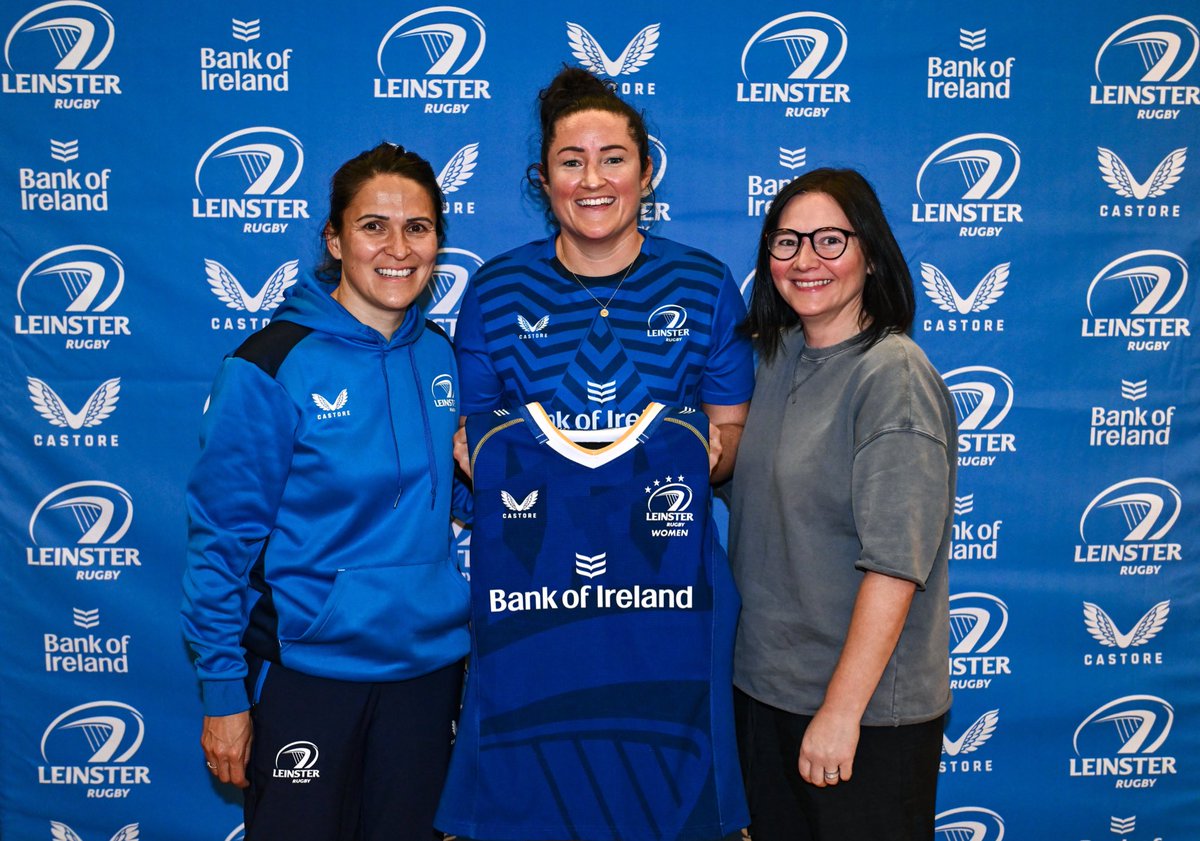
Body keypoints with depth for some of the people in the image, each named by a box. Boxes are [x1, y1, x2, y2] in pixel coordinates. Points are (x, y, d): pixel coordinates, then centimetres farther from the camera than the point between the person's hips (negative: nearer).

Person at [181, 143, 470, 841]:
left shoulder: (442, 354, 2)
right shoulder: (272, 365, -14)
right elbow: (223, 535, -10)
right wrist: (224, 694, -9)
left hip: (432, 659, 5)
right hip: (309, 668, -5)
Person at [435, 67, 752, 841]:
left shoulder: (704, 287, 2)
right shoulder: (496, 292, 2)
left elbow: (734, 433, 7)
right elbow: (472, 435, 10)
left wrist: (712, 451, -13)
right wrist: (478, 449, -11)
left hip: (666, 589, 0)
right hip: (530, 586, 0)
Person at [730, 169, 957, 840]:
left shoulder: (895, 375, -18)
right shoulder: (780, 357, 6)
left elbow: (895, 562, -22)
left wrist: (842, 709, -22)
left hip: (867, 705, -7)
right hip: (766, 683, 7)